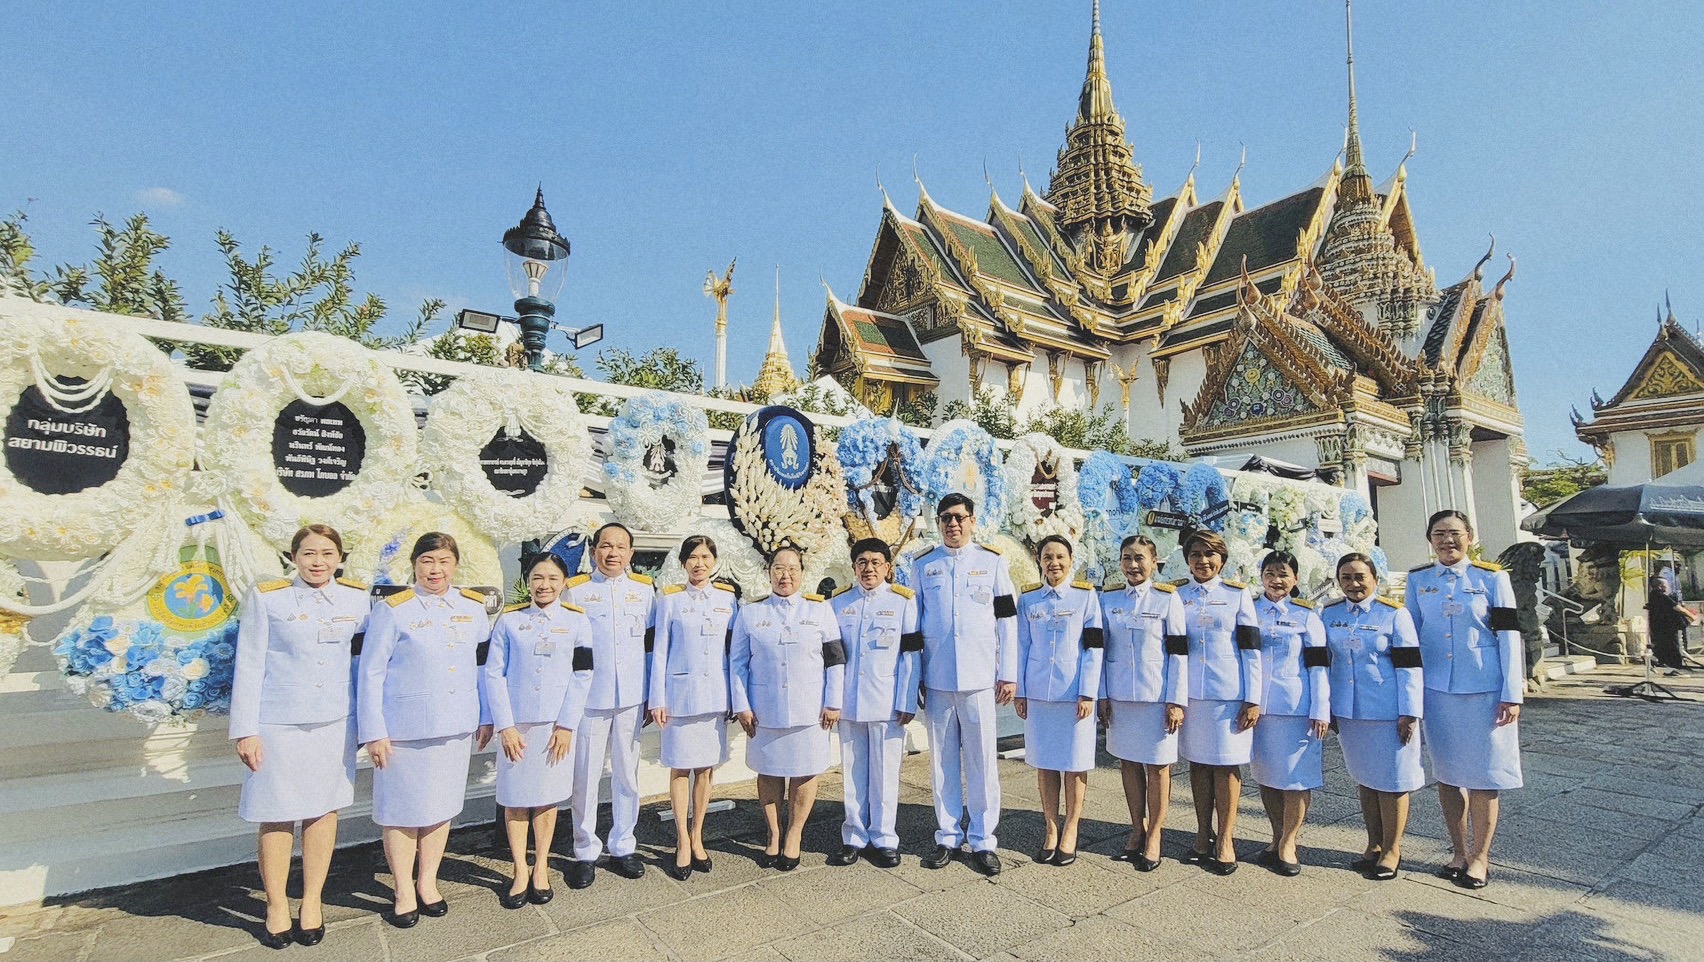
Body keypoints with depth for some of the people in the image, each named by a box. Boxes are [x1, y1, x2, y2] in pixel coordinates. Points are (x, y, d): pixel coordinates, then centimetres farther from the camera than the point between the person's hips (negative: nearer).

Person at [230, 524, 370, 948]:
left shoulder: (357, 598, 1)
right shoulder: (266, 597, -5)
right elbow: (248, 666, -4)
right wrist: (245, 730, -7)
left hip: (335, 722, 2)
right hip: (279, 723, -2)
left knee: (324, 809, 9)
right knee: (278, 816, 5)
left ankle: (312, 903, 23)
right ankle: (276, 908, 23)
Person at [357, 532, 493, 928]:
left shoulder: (473, 606, 4)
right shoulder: (392, 610, -6)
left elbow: (484, 664, 9)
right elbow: (371, 674, -5)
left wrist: (486, 716, 8)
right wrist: (373, 732, -8)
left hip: (456, 727, 3)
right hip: (405, 729, -3)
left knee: (441, 806, 14)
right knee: (403, 811, 8)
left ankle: (427, 883, 31)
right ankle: (404, 892, 26)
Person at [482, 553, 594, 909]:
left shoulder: (576, 621, 2)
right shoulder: (509, 620, 2)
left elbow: (581, 676, -1)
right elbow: (494, 674, -1)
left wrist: (566, 725, -7)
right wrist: (505, 725, -7)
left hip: (556, 725, 0)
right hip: (515, 723, 0)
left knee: (547, 796, 8)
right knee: (515, 798, 6)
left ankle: (541, 868, 24)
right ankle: (520, 871, 20)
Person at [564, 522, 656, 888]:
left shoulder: (644, 589, 7)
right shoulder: (576, 590, 1)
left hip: (632, 697, 2)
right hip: (589, 697, -2)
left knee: (627, 773, 10)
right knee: (586, 776, 3)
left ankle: (622, 847, 24)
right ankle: (585, 852, 18)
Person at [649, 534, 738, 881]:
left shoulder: (727, 598, 6)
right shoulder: (670, 599, 1)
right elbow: (659, 651, 1)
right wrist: (657, 699, -3)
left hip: (716, 693, 2)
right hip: (681, 692, -2)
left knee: (705, 767, 9)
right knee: (680, 767, 2)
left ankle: (697, 838, 22)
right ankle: (682, 845, 14)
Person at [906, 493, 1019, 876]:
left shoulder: (993, 563, 5)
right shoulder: (922, 567, 8)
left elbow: (1007, 621, 4)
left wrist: (1009, 675, 1)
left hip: (979, 679, -1)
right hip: (936, 680, 1)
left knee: (981, 762, 3)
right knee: (943, 761, 9)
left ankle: (982, 841, 16)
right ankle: (947, 837, 22)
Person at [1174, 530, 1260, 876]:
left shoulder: (1237, 594, 1)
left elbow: (1252, 649, -1)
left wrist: (1253, 700, -6)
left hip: (1229, 694, -2)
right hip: (1189, 693, 2)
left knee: (1226, 765, 2)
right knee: (1198, 763, 9)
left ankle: (1224, 841, 13)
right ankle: (1203, 835, 21)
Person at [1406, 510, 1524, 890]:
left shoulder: (1492, 577, -2)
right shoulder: (1418, 580, 5)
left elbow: (1509, 636, -4)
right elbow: (1410, 635, 8)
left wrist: (1513, 694, -8)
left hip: (1484, 689, -3)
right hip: (1436, 689, 3)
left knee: (1482, 774, 4)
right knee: (1446, 772, 10)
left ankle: (1480, 856, 18)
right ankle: (1458, 851, 24)